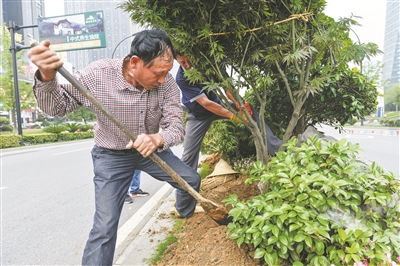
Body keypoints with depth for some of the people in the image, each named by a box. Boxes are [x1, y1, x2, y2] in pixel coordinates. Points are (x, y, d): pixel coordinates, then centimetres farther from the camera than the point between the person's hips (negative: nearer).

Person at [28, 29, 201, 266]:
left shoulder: (167, 83, -20)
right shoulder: (98, 74, -25)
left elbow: (177, 127, -21)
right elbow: (56, 107, -15)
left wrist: (156, 139, -45)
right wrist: (47, 76, -37)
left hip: (151, 149, 4)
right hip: (111, 156, -3)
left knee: (192, 180, 7)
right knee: (105, 226, -8)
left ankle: (186, 215, 42)